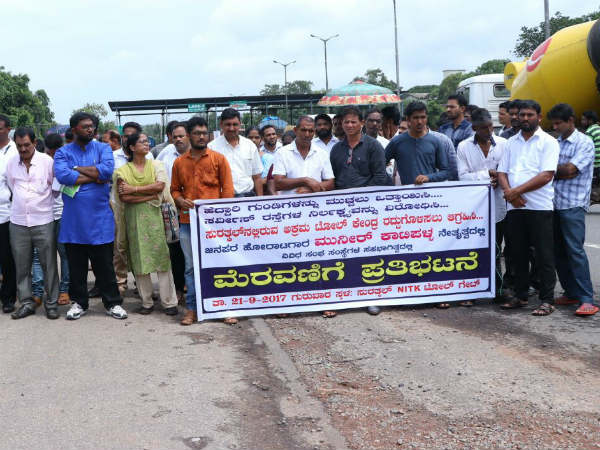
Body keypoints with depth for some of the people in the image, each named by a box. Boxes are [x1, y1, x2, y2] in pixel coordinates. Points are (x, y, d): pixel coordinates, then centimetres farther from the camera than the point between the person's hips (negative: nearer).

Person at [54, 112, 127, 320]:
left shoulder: (103, 148, 6)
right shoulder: (63, 152, 5)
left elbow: (107, 170, -15)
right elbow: (62, 175, -16)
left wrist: (78, 170, -10)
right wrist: (95, 177, -12)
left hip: (100, 219, -1)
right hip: (73, 219, 1)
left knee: (105, 265, 6)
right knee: (76, 265, 11)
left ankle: (113, 303, 15)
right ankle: (78, 302, 24)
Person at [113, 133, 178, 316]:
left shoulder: (156, 165, 9)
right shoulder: (122, 170, 5)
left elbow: (160, 185, -9)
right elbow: (124, 198, -6)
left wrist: (134, 189, -9)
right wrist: (151, 196, -10)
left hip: (155, 216, 0)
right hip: (134, 218, 0)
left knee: (162, 257, -4)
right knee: (139, 259, 1)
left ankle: (169, 302, 0)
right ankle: (146, 302, 12)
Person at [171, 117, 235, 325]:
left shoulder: (219, 159, 5)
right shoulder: (179, 162, 11)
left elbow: (228, 189, 3)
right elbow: (174, 189, 18)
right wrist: (180, 200, -4)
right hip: (188, 221, 2)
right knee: (191, 267, 6)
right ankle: (192, 308, 15)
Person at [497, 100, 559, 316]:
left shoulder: (548, 142, -1)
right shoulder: (511, 143, 15)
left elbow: (546, 176, -11)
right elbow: (502, 172, 10)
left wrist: (517, 190, -14)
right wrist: (509, 192, -10)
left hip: (539, 206, -5)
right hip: (515, 206, 5)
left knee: (544, 255, -2)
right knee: (518, 253, 11)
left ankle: (547, 300, 4)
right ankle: (520, 295, 21)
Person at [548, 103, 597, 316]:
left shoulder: (585, 143, -5)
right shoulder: (555, 143, 16)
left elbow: (570, 170, -14)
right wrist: (561, 172, -7)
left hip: (573, 205, -7)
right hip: (554, 203, 7)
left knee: (574, 249, -12)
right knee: (558, 251, 8)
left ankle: (587, 300, -10)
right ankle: (571, 293, 18)